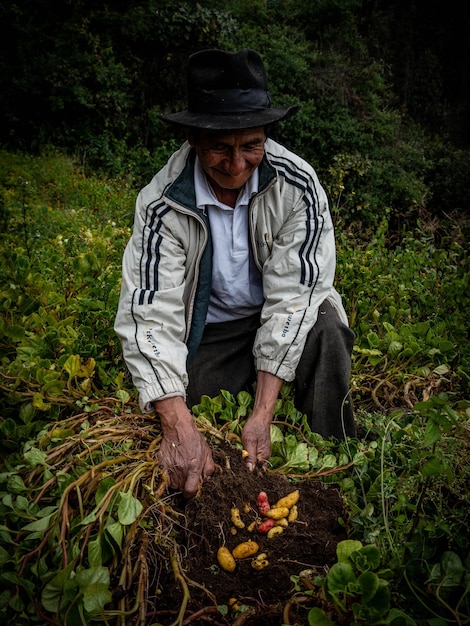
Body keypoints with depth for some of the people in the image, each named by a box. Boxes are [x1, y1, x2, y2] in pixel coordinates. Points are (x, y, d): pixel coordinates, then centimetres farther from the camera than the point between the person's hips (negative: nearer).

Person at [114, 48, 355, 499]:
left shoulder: (297, 184, -20)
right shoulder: (162, 203, -20)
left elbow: (292, 294, -23)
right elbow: (150, 317, -25)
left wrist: (263, 414, -29)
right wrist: (179, 428, -38)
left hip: (281, 317, 1)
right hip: (206, 332, 0)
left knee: (324, 328, -32)